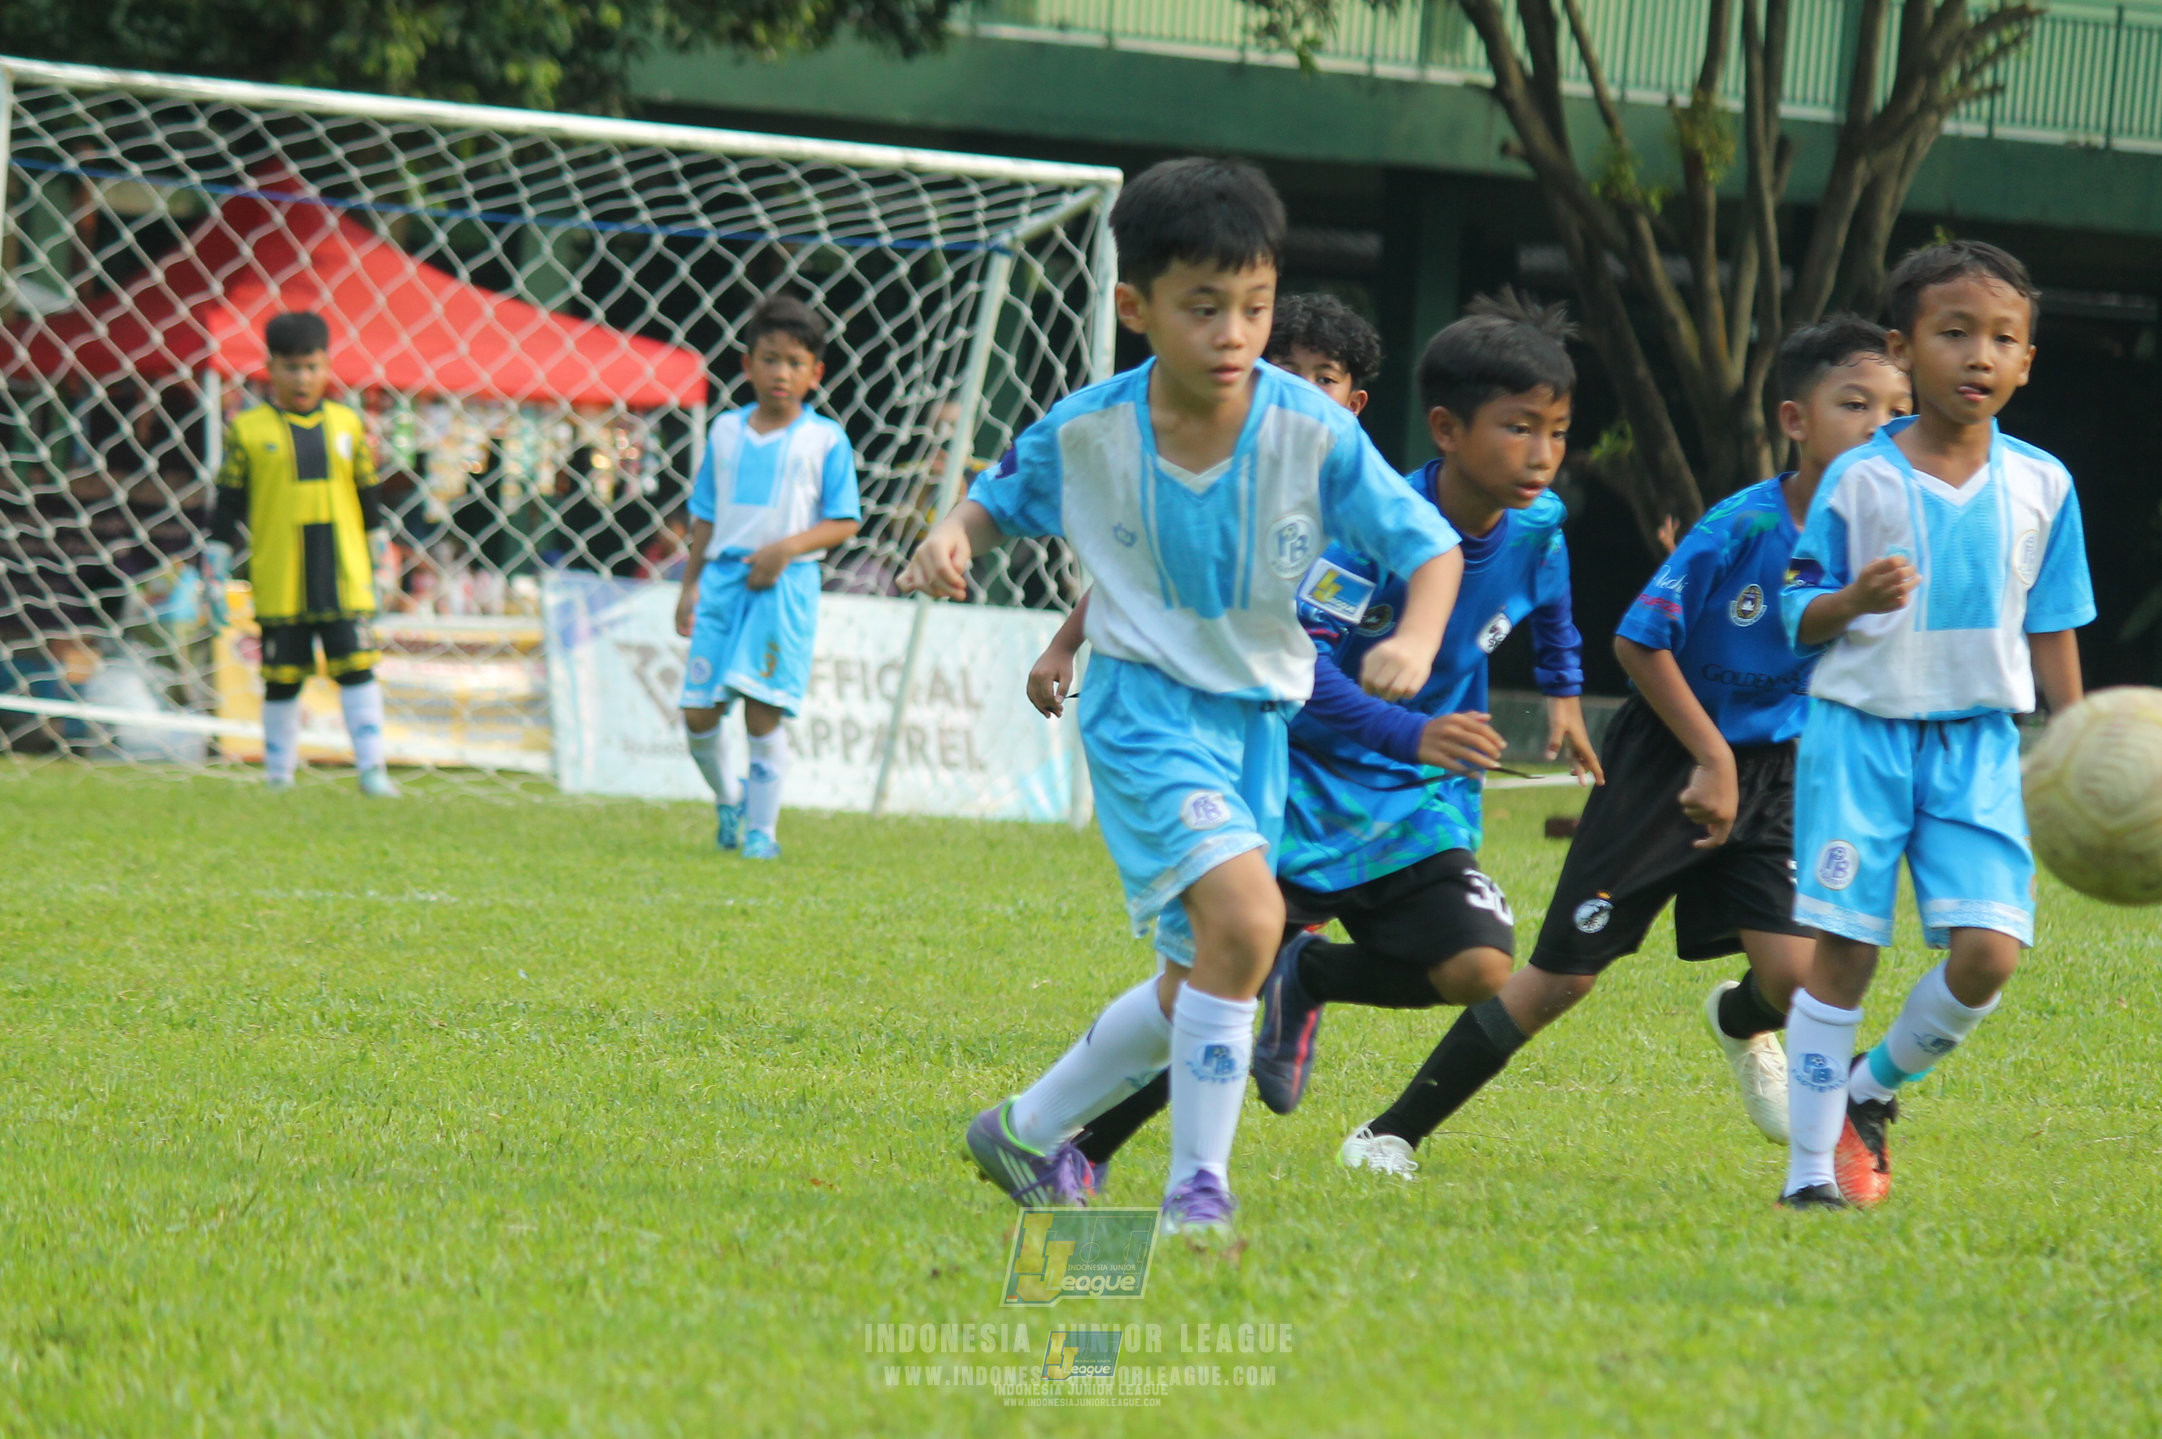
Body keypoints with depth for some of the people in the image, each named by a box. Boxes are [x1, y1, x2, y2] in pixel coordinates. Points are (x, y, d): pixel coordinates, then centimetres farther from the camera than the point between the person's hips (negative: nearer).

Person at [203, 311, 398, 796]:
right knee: (283, 677, 4)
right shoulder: (248, 431, 2)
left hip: (343, 575, 2)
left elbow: (369, 497, 16)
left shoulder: (348, 426, 10)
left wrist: (380, 564, 16)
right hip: (279, 585, -2)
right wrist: (215, 577, 2)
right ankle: (278, 776, 13)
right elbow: (227, 506, 4)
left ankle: (372, 769, -5)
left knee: (357, 667, -5)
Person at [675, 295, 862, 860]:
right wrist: (690, 585, 12)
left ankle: (762, 827, 4)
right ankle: (728, 798, 27)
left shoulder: (825, 440, 1)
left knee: (764, 712, -7)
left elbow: (844, 521, 0)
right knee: (699, 713, 0)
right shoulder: (726, 432, 11)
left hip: (786, 585, -3)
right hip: (723, 577, 3)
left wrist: (788, 548, -15)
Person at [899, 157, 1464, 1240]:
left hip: (1259, 714, 4)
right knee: (1244, 917, -26)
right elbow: (999, 499, 7)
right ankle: (1198, 1187, -16)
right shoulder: (1086, 433, -12)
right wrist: (950, 539, -16)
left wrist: (1416, 640, -29)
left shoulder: (1315, 434, -14)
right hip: (1147, 707, -4)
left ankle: (1028, 1133, 36)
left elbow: (1429, 543, -10)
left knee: (1200, 977, 14)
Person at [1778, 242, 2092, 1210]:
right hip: (1861, 729, -2)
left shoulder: (2040, 486, 5)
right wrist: (1852, 601, -20)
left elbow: (2051, 630, 11)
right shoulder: (1857, 481, -2)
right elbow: (1800, 621, 1)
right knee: (1842, 952, -3)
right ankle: (1811, 1165, 8)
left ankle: (1875, 1086, 15)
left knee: (1988, 950, -12)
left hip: (1978, 739, 2)